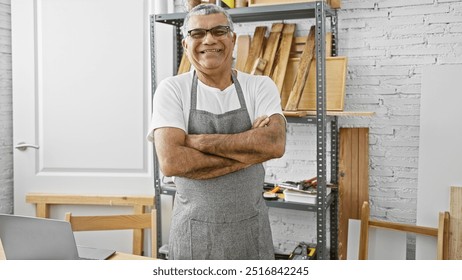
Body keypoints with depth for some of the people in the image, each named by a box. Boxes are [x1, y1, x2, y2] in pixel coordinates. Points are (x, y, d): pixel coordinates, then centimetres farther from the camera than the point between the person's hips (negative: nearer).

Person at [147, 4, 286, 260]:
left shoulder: (261, 87, -3)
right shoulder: (172, 90, -7)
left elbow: (274, 144, -20)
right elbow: (171, 161, -20)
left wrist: (195, 140, -21)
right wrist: (250, 151, -18)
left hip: (251, 228, 2)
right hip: (193, 230, -1)